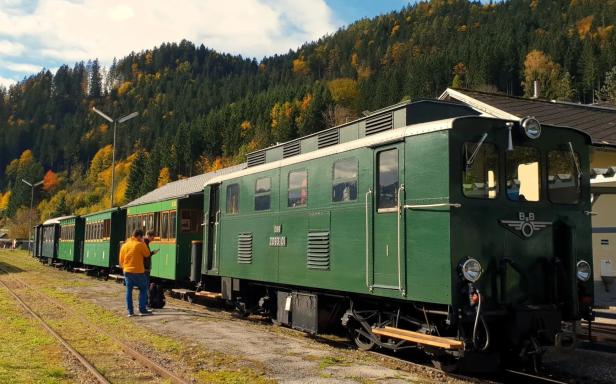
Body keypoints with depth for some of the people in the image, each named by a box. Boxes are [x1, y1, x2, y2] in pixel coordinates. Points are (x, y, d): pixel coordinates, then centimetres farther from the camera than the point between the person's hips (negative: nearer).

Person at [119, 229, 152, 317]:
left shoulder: (124, 245, 8)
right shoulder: (140, 244, -10)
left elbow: (121, 260, 12)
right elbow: (147, 255, 3)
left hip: (127, 271, 5)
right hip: (138, 272, -5)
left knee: (129, 291, 8)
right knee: (143, 289, 8)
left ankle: (130, 311, 8)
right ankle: (142, 310, 5)